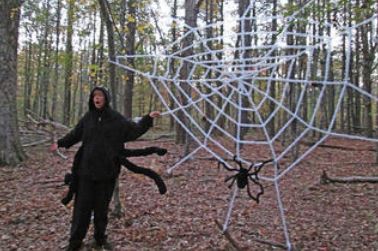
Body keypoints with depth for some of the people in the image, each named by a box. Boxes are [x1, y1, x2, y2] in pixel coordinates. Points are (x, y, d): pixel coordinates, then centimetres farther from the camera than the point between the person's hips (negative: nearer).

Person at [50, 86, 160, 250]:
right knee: (82, 206, 4)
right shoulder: (87, 118, 3)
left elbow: (135, 130, 0)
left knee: (102, 206, 11)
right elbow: (75, 134, 17)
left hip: (107, 171, -1)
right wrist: (60, 143, 18)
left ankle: (101, 238, 28)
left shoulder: (116, 119, -2)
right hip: (87, 169, 1)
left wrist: (148, 119, -9)